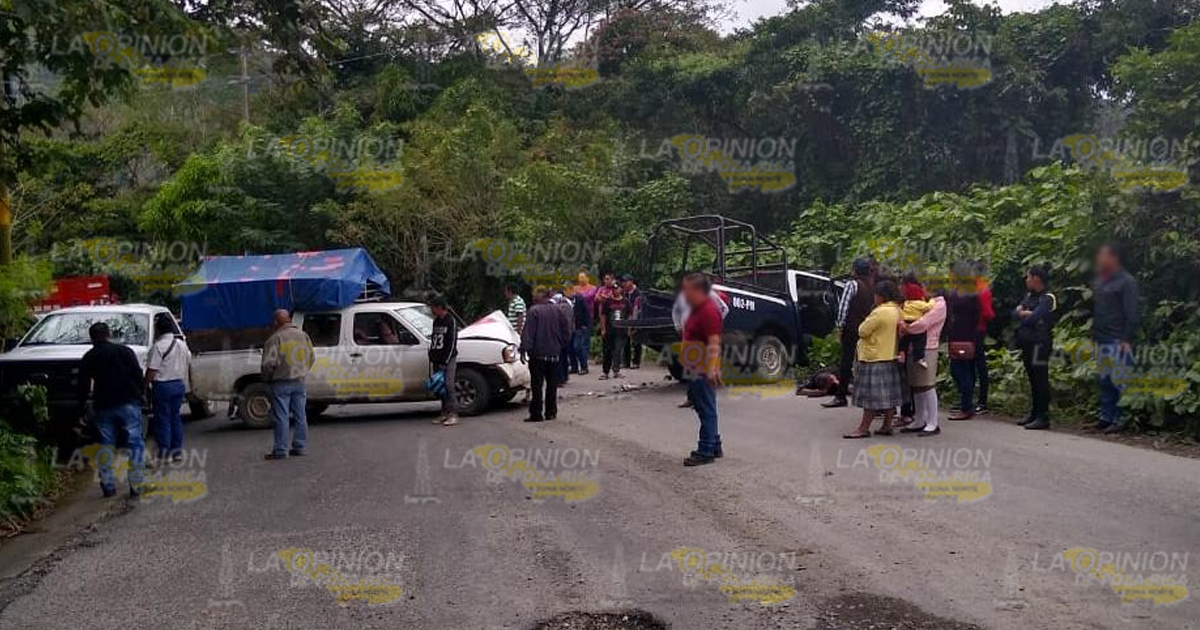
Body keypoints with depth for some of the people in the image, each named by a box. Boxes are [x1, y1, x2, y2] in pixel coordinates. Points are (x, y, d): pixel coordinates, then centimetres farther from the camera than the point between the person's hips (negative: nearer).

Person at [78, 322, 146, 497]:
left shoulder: (88, 358, 7)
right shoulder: (125, 351, 3)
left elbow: (83, 386, 8)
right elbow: (138, 376, 0)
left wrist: (82, 408, 15)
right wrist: (139, 397, 8)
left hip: (103, 406, 2)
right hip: (129, 404, -2)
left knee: (106, 446, 10)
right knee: (135, 444, 0)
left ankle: (108, 484, 7)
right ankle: (136, 485, -4)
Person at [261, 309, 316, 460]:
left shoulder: (276, 338, -13)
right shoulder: (303, 335, 6)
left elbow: (268, 363, -15)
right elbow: (312, 357, 11)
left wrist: (267, 378, 1)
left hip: (281, 383, -6)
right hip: (299, 382, 6)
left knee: (281, 417, -2)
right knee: (300, 415, 11)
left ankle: (281, 450, -1)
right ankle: (300, 447, 15)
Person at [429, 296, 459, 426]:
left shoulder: (451, 321, -6)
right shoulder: (436, 321, 16)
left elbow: (452, 343, -11)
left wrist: (445, 362, -14)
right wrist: (432, 359, 12)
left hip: (448, 360, -7)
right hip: (437, 360, 7)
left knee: (448, 386, -14)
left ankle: (453, 414, -14)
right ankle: (445, 413, 12)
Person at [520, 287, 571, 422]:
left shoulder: (534, 311, -12)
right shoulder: (557, 310, 3)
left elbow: (528, 333, -16)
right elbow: (567, 331, 7)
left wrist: (524, 349, -14)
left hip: (538, 354, -5)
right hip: (554, 354, 5)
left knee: (537, 385, -1)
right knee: (552, 385, 12)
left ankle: (536, 414, -2)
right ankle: (551, 412, 15)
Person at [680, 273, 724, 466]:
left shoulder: (709, 311, -18)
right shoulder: (696, 309, 15)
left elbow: (714, 343, -24)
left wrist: (711, 369, -31)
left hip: (704, 370, -11)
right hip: (695, 369, 11)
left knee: (706, 409, -5)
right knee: (701, 406, 17)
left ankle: (706, 452, -1)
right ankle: (715, 447, 26)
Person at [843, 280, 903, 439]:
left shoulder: (880, 312, -19)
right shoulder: (897, 310, 8)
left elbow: (862, 331, -15)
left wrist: (866, 321, 2)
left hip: (874, 358, -9)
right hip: (890, 357, 9)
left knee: (872, 395, -7)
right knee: (888, 394, 11)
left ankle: (864, 428, -4)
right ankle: (887, 426, 16)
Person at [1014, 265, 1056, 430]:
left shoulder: (1047, 299, -11)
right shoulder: (1029, 296, 17)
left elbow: (1032, 319, -20)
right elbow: (1015, 313, 9)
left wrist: (1023, 315, 0)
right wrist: (1025, 313, -11)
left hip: (1039, 343, -9)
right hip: (1028, 343, 9)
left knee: (1040, 380, -7)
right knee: (1033, 380, 14)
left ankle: (1043, 417, -6)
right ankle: (1034, 414, 22)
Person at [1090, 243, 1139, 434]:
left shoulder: (1127, 282, -8)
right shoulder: (1099, 281, 16)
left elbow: (1132, 314, -12)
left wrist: (1126, 339, -17)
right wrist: (1092, 335, 15)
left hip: (1118, 341, -8)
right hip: (1101, 340, 8)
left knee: (1119, 382, -6)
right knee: (1104, 381, 10)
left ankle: (1120, 420, -1)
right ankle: (1105, 418, 16)